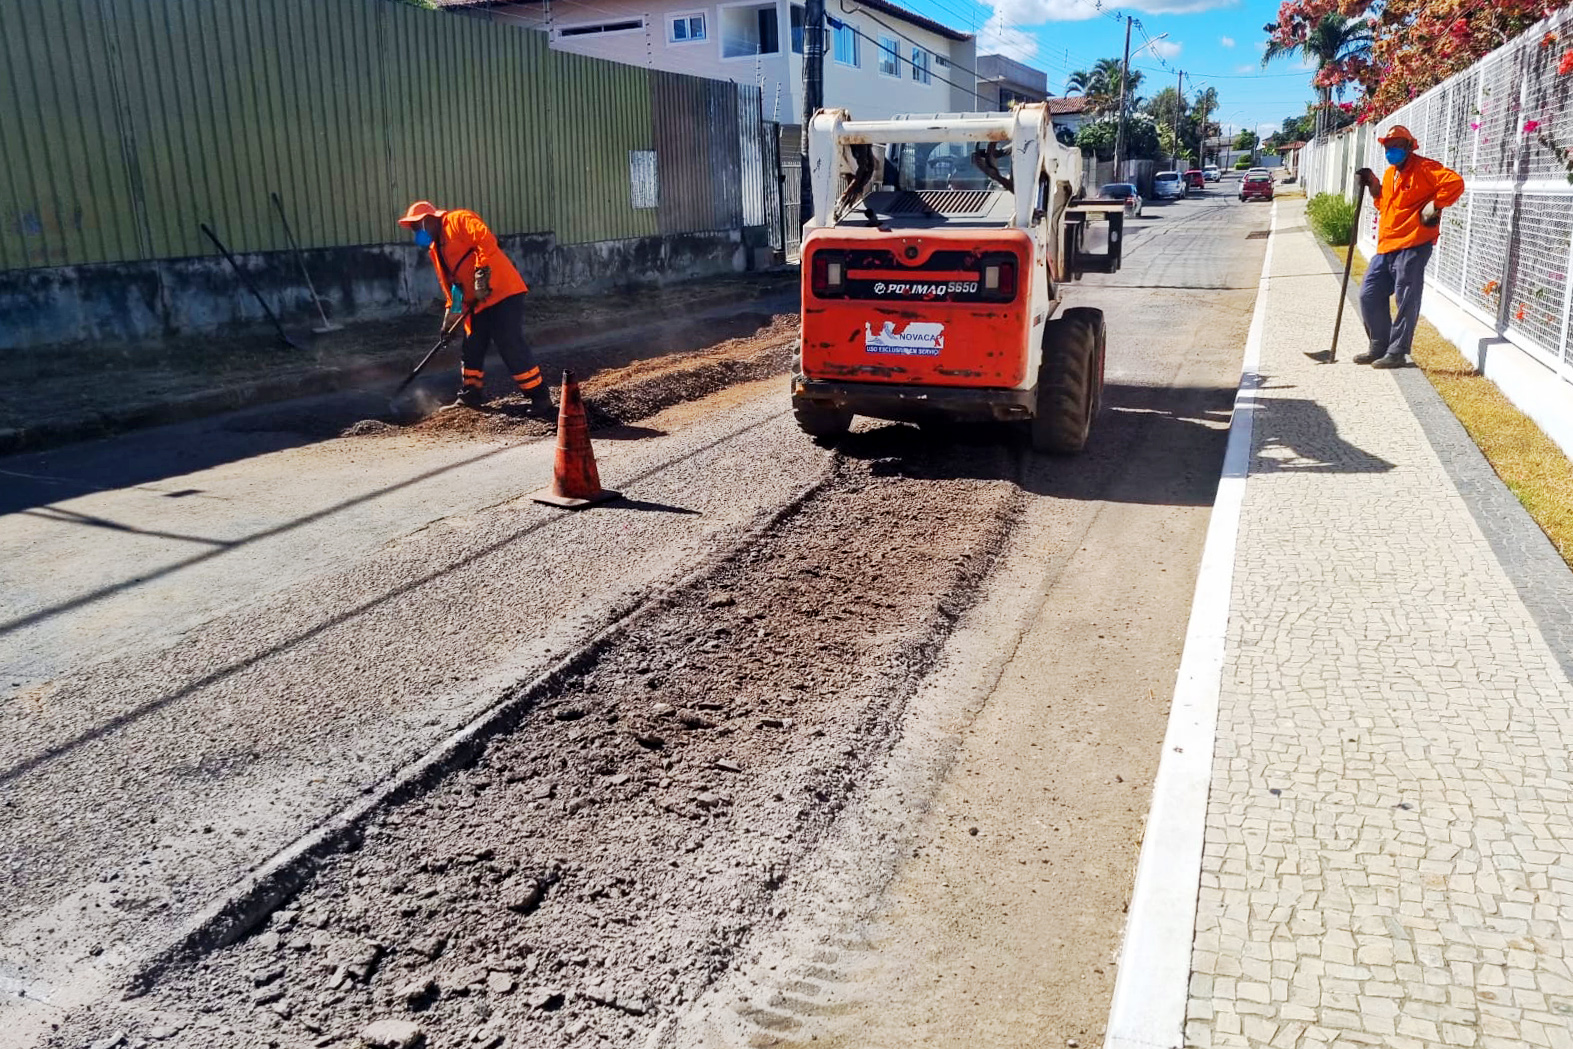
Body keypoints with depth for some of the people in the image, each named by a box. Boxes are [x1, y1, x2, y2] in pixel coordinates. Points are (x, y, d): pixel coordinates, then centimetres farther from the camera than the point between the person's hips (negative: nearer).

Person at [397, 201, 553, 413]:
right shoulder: (435, 248, 23)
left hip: (502, 292, -10)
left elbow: (486, 241, -20)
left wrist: (482, 274, -26)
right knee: (472, 350, 15)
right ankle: (470, 395, 30)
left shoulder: (459, 220, -4)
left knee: (512, 346, -14)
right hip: (477, 304, 10)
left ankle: (540, 399, -10)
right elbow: (449, 283, 24)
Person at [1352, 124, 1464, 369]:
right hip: (1386, 247, 9)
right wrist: (1374, 186, 14)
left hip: (1412, 246, -9)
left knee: (1406, 301, -4)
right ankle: (1379, 348, 19)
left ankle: (1397, 352, 0)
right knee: (1369, 296, 9)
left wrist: (1434, 205, -16)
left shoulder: (1423, 167, -6)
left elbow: (1455, 182, -16)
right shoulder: (1389, 174, 19)